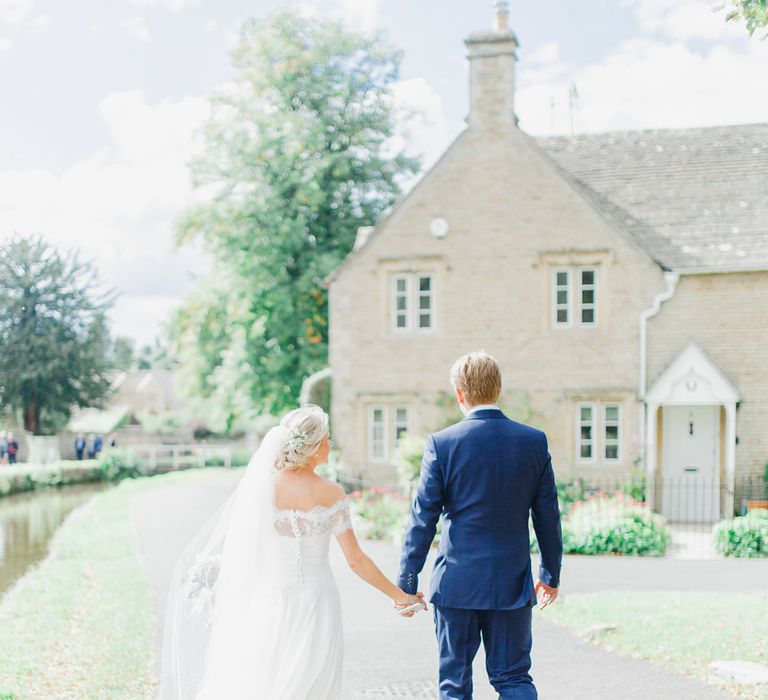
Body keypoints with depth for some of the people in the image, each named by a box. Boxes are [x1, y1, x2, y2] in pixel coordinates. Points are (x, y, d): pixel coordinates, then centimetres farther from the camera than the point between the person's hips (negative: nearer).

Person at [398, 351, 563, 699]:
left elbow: (423, 519, -8)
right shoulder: (534, 440, -2)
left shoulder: (442, 443, -9)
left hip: (456, 583, -2)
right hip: (513, 584, 2)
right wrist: (551, 575, 16)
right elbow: (548, 516, 4)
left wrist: (406, 583, 0)